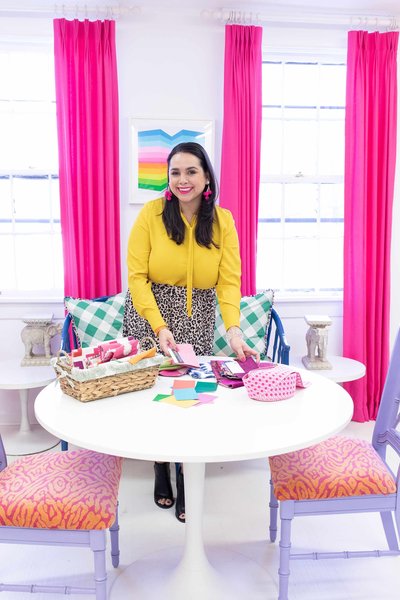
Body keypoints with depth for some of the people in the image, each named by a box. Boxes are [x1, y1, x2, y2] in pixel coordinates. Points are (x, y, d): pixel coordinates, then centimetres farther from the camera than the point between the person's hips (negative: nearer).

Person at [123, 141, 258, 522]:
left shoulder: (222, 221, -5)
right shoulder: (151, 213, -11)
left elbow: (229, 281, -11)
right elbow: (137, 277, -13)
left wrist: (234, 331, -26)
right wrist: (160, 327, -24)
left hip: (197, 322, 1)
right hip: (149, 317, -1)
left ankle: (186, 488, 21)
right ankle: (161, 477, 30)